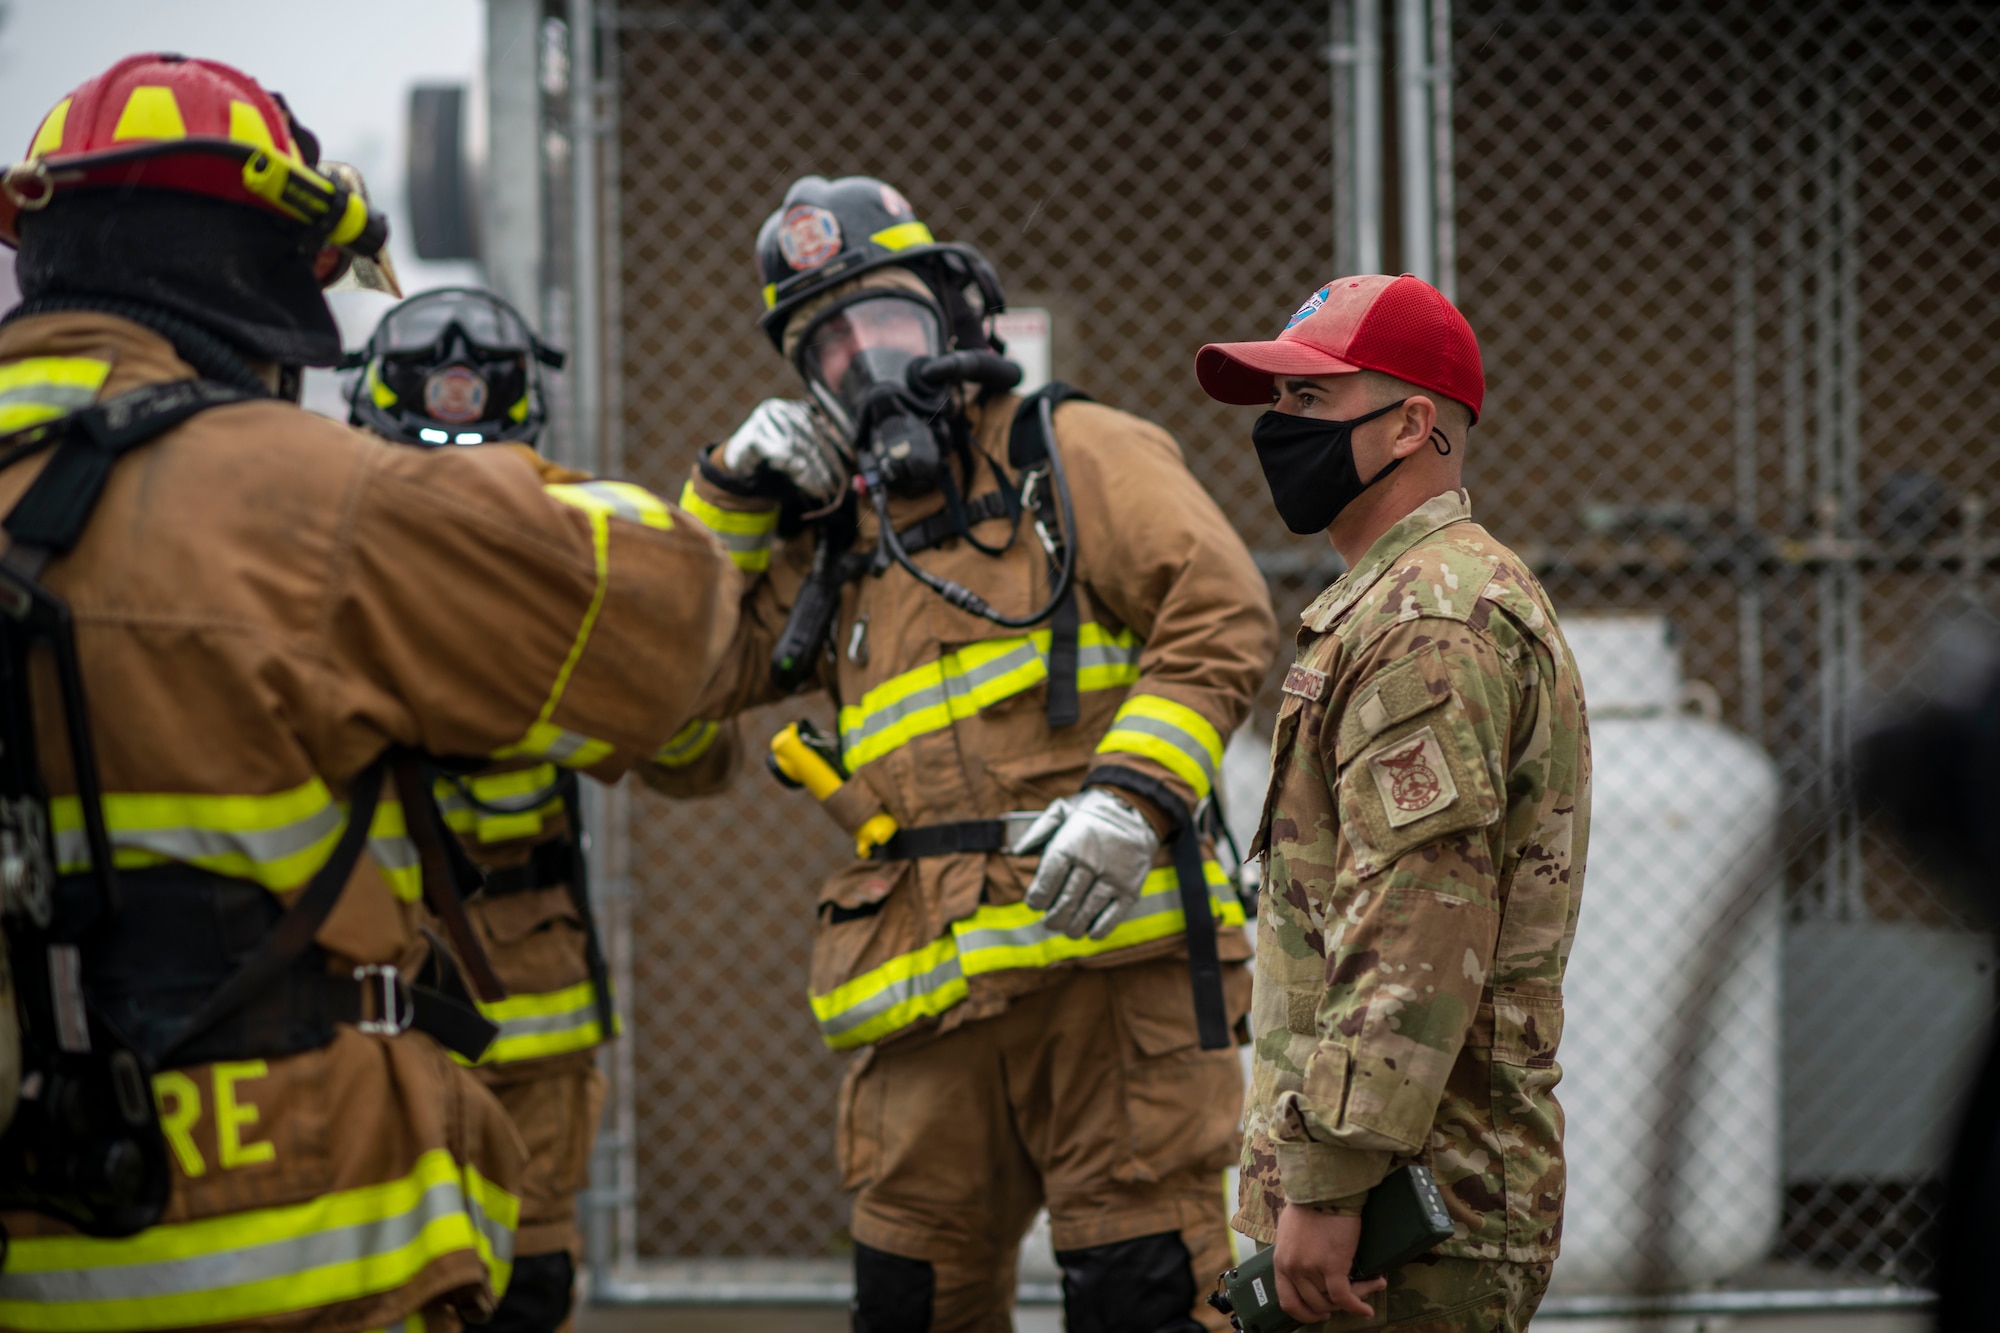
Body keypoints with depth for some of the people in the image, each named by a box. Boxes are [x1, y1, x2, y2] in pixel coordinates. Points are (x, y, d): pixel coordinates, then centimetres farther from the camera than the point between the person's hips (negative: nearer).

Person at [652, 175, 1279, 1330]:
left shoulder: (1073, 456, 8)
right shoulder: (832, 542, 25)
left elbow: (1221, 614, -4)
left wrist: (1131, 796, -17)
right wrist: (731, 497, 12)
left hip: (1106, 949, -6)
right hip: (930, 995, 6)